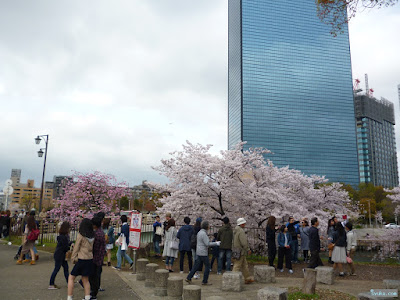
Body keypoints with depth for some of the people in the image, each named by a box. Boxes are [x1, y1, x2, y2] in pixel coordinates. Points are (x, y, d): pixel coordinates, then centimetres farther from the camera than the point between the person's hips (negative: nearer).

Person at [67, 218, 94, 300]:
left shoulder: (81, 235, -14)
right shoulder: (92, 237, 2)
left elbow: (76, 248, -7)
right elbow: (92, 248, 7)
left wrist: (73, 258, 5)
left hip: (81, 259, -6)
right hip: (90, 259, 6)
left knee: (71, 278, 9)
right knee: (85, 280, 16)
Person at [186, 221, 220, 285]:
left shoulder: (200, 232, 11)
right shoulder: (203, 234, -19)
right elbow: (207, 244, -21)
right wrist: (216, 243, -13)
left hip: (199, 252, 9)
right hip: (203, 253, -9)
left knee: (196, 266, 12)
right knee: (207, 266, 2)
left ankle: (188, 278, 10)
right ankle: (205, 281, 8)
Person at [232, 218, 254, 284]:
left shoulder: (236, 230, 12)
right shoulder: (241, 231, -20)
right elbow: (244, 242, -23)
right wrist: (248, 250, -10)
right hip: (240, 252, -10)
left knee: (245, 265, 17)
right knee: (237, 266, -3)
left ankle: (248, 279, 24)